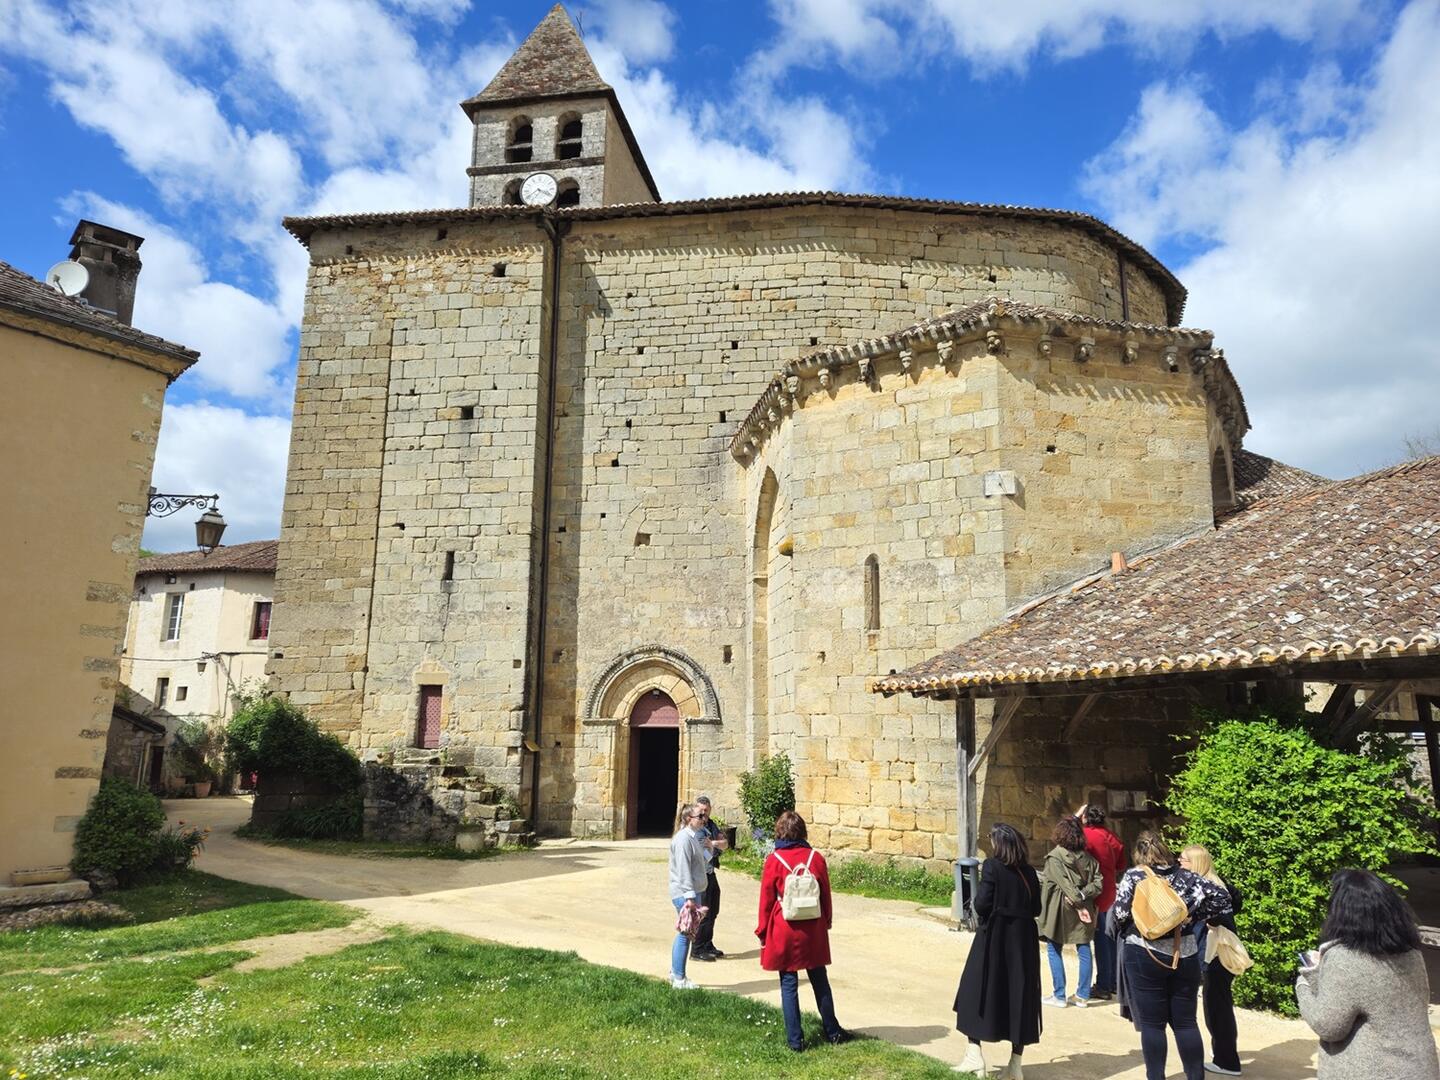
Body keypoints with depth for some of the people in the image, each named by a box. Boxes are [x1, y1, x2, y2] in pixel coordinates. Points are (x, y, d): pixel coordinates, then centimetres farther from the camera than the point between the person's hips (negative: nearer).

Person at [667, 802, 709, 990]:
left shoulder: (694, 835, 12)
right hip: (684, 893, -10)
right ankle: (679, 979, 8)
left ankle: (675, 973, 29)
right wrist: (689, 896, -22)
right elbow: (683, 870, -21)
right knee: (685, 934, -2)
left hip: (693, 891, 10)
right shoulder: (683, 839, -18)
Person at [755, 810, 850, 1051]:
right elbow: (826, 894, 4)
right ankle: (832, 1031, 28)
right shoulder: (816, 858, -4)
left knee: (789, 984, 7)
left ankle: (795, 1039, 10)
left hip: (784, 932, -3)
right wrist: (827, 921, 19)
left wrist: (763, 932, 5)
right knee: (820, 981, 17)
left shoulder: (774, 860, -11)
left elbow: (766, 899, -6)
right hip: (813, 931, 3)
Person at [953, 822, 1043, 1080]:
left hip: (994, 937, -4)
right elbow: (1036, 909, 8)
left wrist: (982, 884, 2)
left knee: (976, 990, 9)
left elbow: (981, 905, -16)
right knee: (1020, 995, 11)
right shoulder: (1028, 872, 3)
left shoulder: (992, 866, -12)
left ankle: (975, 1054, 6)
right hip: (1023, 941, 5)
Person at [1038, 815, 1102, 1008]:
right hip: (1084, 909, 4)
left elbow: (1066, 885, -19)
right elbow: (1097, 883, -5)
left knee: (1055, 950, 8)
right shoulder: (1087, 857, 1)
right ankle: (1083, 996, 17)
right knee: (1084, 951, 12)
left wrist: (1078, 903, -15)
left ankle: (1059, 996, 9)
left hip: (1060, 910, -4)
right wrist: (1081, 896, -11)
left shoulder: (1055, 857, -13)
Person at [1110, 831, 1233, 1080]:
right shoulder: (1184, 875, 5)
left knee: (1151, 1024, 5)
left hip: (1144, 955, -3)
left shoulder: (1134, 875, -5)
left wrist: (1126, 931, 9)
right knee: (1186, 1022, 12)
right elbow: (1221, 897, 0)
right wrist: (1194, 919, 8)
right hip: (1184, 955, 3)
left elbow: (1120, 913, -11)